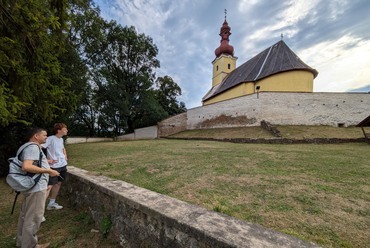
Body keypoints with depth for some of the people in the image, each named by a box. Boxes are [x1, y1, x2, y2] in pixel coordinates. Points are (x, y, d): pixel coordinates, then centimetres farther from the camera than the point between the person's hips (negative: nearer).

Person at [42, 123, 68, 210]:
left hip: (63, 165, 8)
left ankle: (52, 203, 31)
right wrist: (47, 160, -18)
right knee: (49, 186, -5)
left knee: (58, 183, 16)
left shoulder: (61, 139, 9)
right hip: (54, 166, -8)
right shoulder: (50, 139, -16)